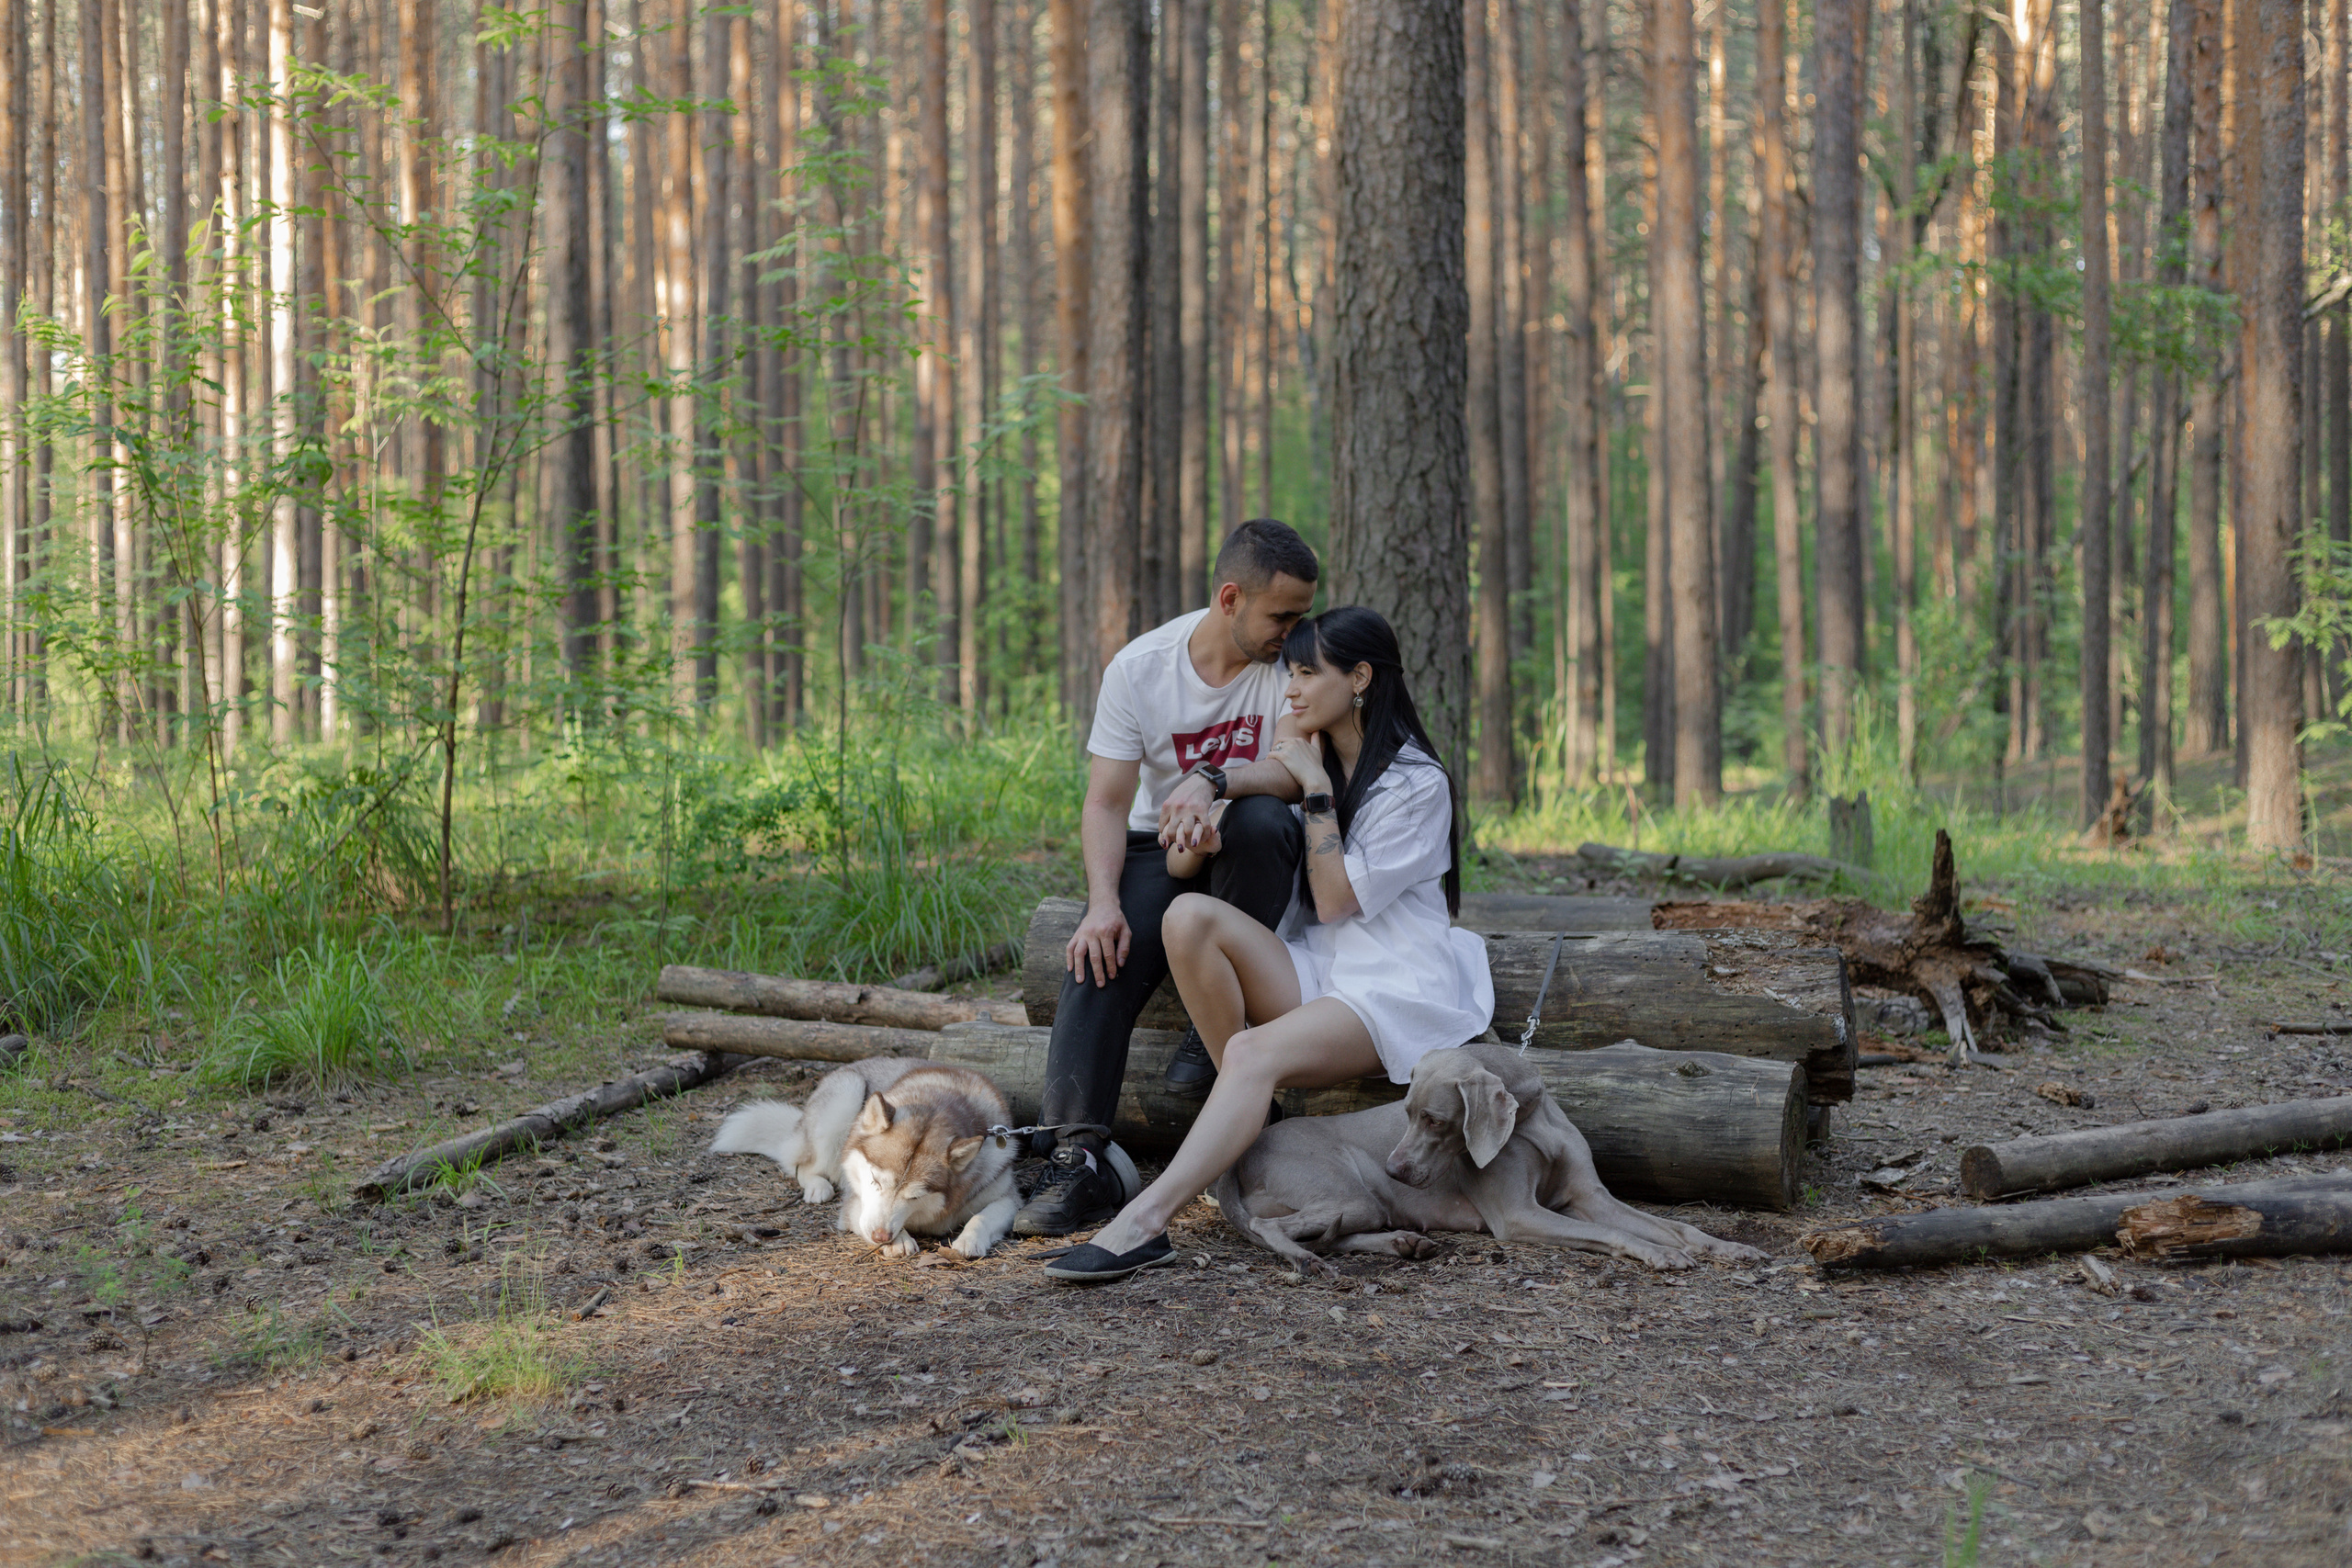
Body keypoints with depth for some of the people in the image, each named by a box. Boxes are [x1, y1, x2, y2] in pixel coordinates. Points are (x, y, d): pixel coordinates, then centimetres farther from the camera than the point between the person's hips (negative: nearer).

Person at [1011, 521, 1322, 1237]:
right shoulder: (1139, 667, -7)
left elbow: (1298, 771, -23)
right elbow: (1106, 803, -9)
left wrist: (1214, 782, -43)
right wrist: (1103, 902, -26)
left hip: (1250, 854, 0)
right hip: (1158, 847, 1)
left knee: (1260, 818, -36)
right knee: (1100, 957, -28)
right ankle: (1078, 1158, -33)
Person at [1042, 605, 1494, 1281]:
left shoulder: (1416, 784, -6)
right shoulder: (1307, 762, 15)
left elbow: (1336, 899, -13)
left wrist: (1317, 792, -13)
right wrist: (1201, 838, -12)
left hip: (1393, 992, -7)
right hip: (1312, 971, 7)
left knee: (1255, 1054, -34)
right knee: (1190, 915, -21)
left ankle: (1144, 1222, -48)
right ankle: (1248, 1113, -17)